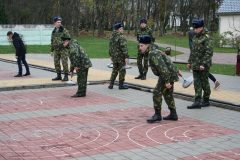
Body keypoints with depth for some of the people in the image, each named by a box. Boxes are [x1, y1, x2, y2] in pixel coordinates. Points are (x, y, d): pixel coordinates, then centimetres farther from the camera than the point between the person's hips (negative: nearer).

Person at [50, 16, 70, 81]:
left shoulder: (64, 30, -5)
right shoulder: (53, 32, 11)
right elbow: (52, 41, 16)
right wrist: (51, 51, 12)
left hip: (63, 49, -6)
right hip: (56, 50, 6)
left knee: (64, 63, -8)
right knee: (56, 63, 5)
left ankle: (66, 77, -4)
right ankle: (59, 76, 14)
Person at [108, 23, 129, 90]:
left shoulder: (112, 37, 8)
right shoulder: (121, 37, -17)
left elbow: (110, 46, 15)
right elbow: (124, 47, -23)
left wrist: (111, 55, 23)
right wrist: (126, 57, -23)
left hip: (114, 56, 7)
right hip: (121, 56, -7)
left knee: (115, 70, 16)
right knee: (122, 70, 3)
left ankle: (111, 84, 14)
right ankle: (121, 85, 7)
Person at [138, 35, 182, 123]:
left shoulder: (153, 54, -20)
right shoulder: (154, 51, 14)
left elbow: (162, 67, -28)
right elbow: (167, 61, 24)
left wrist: (166, 81, -29)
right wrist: (176, 70, 33)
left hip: (167, 75, -11)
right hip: (170, 75, 11)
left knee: (157, 93, -7)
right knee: (168, 94, 16)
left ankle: (157, 115, -1)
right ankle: (173, 114, 23)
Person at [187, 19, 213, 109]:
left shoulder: (207, 38, -11)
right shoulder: (195, 37, 15)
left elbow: (209, 53, -17)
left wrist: (203, 64, -22)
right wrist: (190, 62, 17)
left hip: (203, 66, -8)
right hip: (195, 65, 8)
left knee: (204, 83, 3)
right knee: (197, 83, 3)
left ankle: (206, 101, 16)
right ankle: (197, 102, 2)